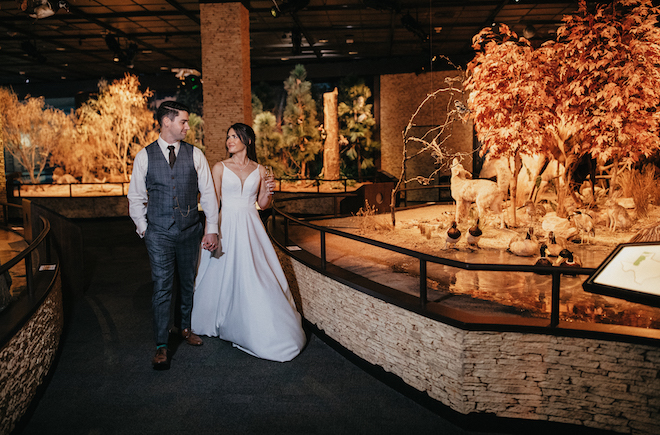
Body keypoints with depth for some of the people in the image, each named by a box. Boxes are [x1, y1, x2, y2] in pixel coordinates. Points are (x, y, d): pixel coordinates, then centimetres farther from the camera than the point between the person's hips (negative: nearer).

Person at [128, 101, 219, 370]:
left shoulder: (195, 155, 1)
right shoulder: (144, 156, 0)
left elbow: (208, 193, 2)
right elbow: (136, 197, 7)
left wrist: (212, 229, -3)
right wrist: (143, 228, 3)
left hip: (190, 230, 2)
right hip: (159, 233, -2)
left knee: (189, 283, 14)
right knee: (162, 287, -2)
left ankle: (186, 327, 36)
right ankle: (162, 346, 7)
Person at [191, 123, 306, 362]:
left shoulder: (259, 170, 6)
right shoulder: (220, 168, 1)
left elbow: (262, 204, 11)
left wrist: (267, 191, -10)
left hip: (251, 228, 1)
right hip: (227, 227, -1)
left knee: (256, 278, 3)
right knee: (224, 277, 5)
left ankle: (265, 331, 19)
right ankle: (218, 323, 30)